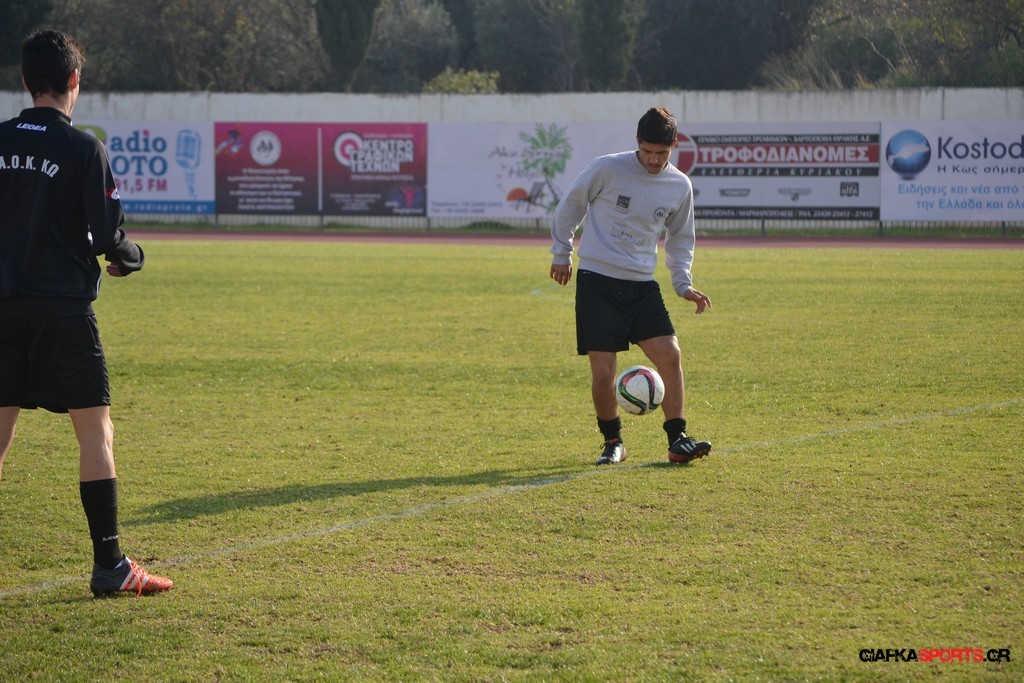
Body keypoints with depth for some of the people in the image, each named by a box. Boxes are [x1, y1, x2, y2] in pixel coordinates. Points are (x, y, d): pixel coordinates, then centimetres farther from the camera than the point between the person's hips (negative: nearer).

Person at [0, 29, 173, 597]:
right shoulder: (83, 149, -9)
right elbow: (108, 236, -10)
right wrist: (129, 259, 11)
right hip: (64, 306, -5)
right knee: (95, 432, 2)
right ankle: (109, 566, 2)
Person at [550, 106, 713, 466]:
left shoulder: (680, 186, 3)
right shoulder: (606, 169, -10)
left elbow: (680, 238, 18)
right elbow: (570, 205, 6)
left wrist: (683, 284, 9)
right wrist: (561, 254, 10)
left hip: (642, 286, 3)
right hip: (597, 282, -3)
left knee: (670, 355, -11)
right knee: (603, 372, -8)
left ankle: (678, 440, -3)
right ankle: (612, 441, 13)